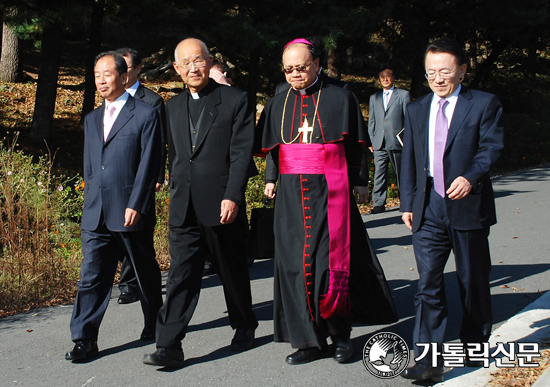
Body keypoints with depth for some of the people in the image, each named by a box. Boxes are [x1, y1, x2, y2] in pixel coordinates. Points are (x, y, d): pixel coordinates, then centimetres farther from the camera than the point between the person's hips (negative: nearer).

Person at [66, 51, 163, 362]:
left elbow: (148, 165, -10)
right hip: (96, 215, 5)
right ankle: (85, 340, 3)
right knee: (92, 275, 0)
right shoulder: (92, 120, 16)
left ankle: (154, 324, 32)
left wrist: (136, 205, -16)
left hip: (131, 212, -5)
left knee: (146, 271, 11)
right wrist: (91, 203, 14)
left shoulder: (145, 115, -3)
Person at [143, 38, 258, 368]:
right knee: (181, 275, -1)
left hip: (222, 205, -4)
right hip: (184, 208, 4)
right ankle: (169, 347, -1)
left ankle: (245, 327, 33)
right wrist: (177, 193, 14)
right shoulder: (174, 107, 14)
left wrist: (232, 197, -18)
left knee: (234, 272, 11)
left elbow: (242, 152, -10)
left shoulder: (236, 100, -3)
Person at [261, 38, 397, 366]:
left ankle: (340, 333, 13)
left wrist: (351, 185, -4)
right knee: (295, 262, 1)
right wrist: (271, 179, 6)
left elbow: (353, 148, 1)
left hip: (330, 191, -4)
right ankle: (312, 340, 10)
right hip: (292, 194, 4)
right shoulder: (278, 104, 12)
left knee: (330, 260, -6)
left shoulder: (340, 99, 1)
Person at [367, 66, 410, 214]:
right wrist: (372, 140, 8)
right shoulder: (374, 98, 18)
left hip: (397, 142, -3)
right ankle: (378, 204, 0)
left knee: (401, 174, 5)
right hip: (379, 144, 3)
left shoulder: (403, 95, 6)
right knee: (379, 174, -2)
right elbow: (372, 121, 17)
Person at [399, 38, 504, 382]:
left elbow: (491, 147, -9)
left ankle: (474, 344, 32)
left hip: (468, 205, -2)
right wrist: (408, 203, 9)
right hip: (428, 210, 3)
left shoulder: (485, 104, 1)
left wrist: (471, 177, -27)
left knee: (473, 282, 11)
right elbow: (409, 160, 15)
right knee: (428, 283, -5)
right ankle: (429, 361, -4)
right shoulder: (417, 110, 15)